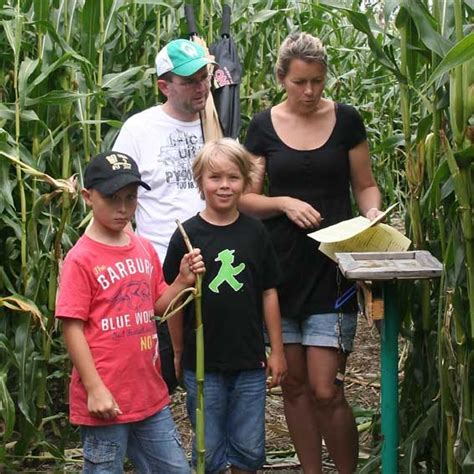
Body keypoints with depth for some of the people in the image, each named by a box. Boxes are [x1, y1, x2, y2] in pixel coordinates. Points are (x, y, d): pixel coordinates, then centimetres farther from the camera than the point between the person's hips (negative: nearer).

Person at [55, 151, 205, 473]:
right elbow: (72, 328, -13)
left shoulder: (145, 249, 7)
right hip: (105, 399, -6)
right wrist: (95, 389, -16)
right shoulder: (81, 259, -12)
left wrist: (183, 280, -1)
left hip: (150, 394, 6)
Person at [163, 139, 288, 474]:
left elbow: (268, 293, 6)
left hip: (249, 362, 2)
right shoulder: (188, 235, -6)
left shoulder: (255, 232, 1)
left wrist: (277, 351, 6)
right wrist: (179, 354, 3)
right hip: (203, 363, -2)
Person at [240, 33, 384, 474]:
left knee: (325, 390, -7)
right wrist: (284, 203, -15)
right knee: (293, 384, 8)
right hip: (281, 266, 2)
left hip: (332, 266, -2)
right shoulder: (263, 126, 3)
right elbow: (247, 198, 3)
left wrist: (372, 213, -12)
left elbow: (365, 185, 9)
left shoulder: (345, 119, 1)